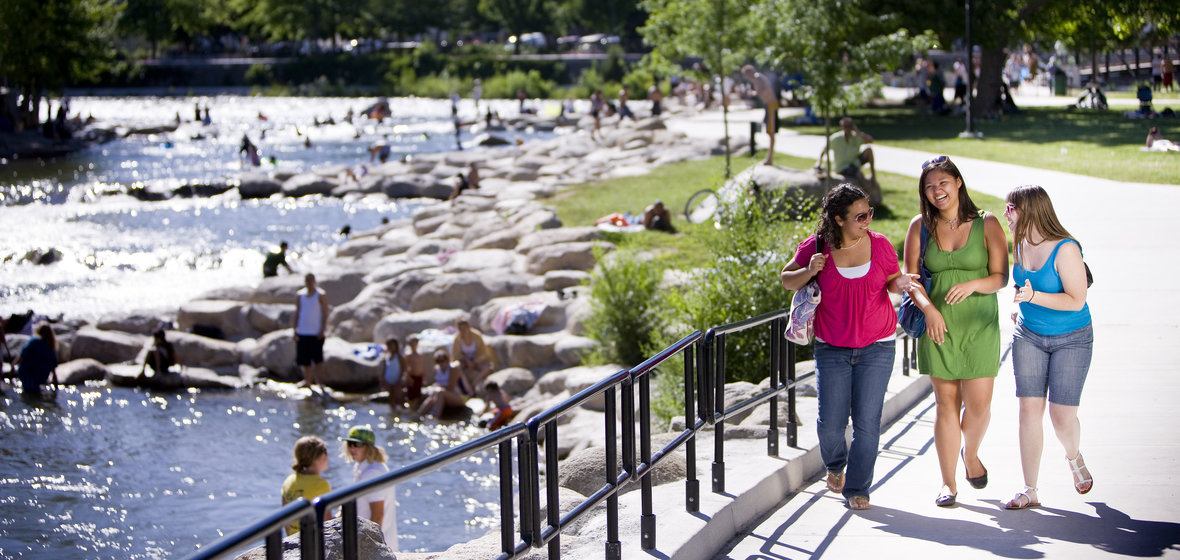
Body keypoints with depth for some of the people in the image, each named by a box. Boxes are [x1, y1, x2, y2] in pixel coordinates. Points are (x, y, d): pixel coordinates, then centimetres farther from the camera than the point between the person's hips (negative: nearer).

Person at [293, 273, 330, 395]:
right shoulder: (300, 295, 11)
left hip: (316, 333, -4)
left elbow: (325, 314, -3)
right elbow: (297, 313, 13)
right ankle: (307, 381, 14)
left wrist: (322, 330, -12)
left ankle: (317, 380, 3)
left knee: (317, 358, -5)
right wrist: (295, 330, 7)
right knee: (304, 359, 6)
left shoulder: (321, 295, -1)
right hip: (302, 332, 4)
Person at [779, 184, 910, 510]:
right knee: (830, 422, -1)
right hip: (832, 349, 0)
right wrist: (809, 272, -15)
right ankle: (834, 465, 32)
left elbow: (893, 279, 14)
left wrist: (900, 285, -10)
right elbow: (787, 280, 6)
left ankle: (857, 489, 9)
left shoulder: (880, 245, -1)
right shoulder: (817, 248, -5)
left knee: (867, 422, -4)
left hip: (877, 348, 1)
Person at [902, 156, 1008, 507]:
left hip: (979, 325, -1)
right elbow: (910, 277, 3)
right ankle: (948, 483, 9)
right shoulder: (920, 227, 5)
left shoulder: (987, 225, 0)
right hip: (938, 325, 1)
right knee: (946, 402, 0)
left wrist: (974, 284, -22)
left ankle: (971, 453, 30)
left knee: (979, 404, -3)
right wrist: (928, 309, -14)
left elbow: (1001, 277, -2)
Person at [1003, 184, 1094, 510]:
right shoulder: (1020, 246, 2)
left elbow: (1076, 300, -23)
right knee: (1029, 410, -4)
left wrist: (1034, 297, -32)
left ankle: (1074, 457, 28)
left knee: (1062, 416, -8)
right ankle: (1030, 491, 1)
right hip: (1029, 336, 5)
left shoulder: (1065, 249, -20)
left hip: (1071, 339, -5)